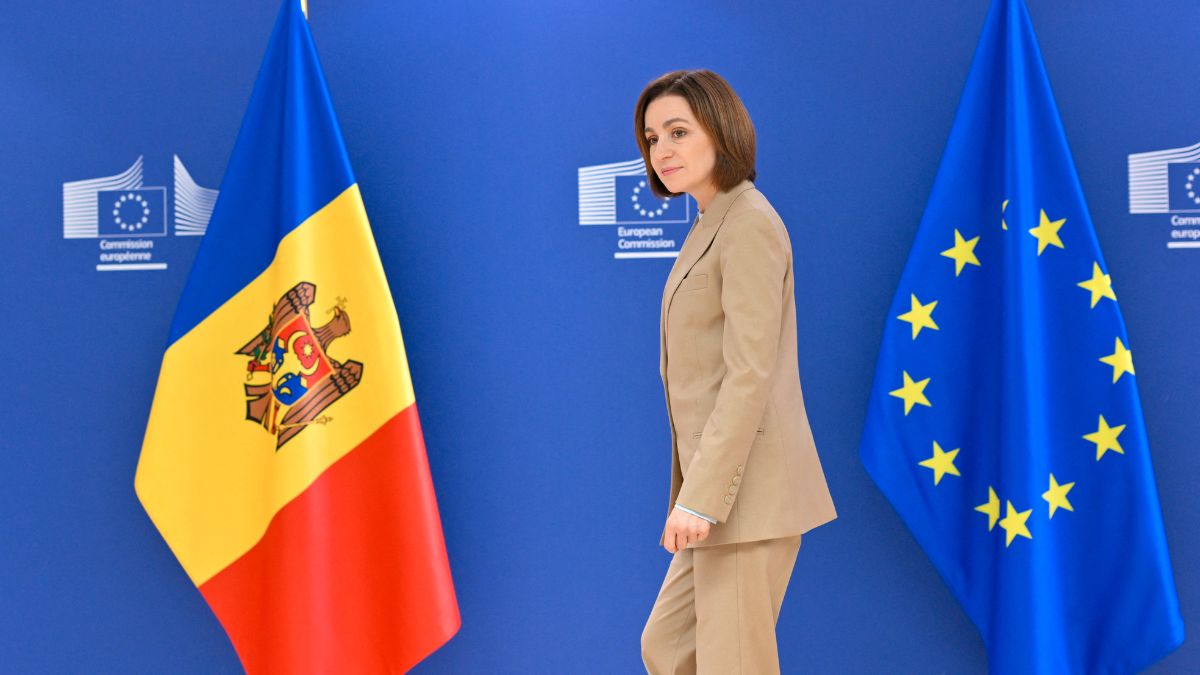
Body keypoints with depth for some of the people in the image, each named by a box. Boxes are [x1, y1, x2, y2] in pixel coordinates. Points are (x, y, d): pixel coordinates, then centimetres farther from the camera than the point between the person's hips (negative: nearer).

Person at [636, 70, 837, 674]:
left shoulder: (749, 223, -12)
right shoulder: (712, 227, 17)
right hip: (721, 492, 10)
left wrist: (700, 496, -22)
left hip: (747, 488, -10)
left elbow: (751, 374, -19)